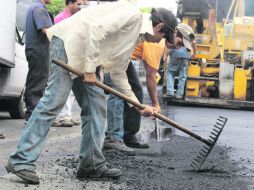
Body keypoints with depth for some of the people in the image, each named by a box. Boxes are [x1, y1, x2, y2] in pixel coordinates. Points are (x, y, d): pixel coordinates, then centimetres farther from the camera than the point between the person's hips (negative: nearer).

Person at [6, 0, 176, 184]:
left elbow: (119, 74, 24)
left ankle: (92, 164, 11)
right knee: (54, 102, -16)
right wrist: (90, 69, -20)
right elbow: (96, 28, -24)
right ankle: (22, 161, -18)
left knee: (96, 107, 7)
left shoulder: (135, 36, 19)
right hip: (68, 42, -11)